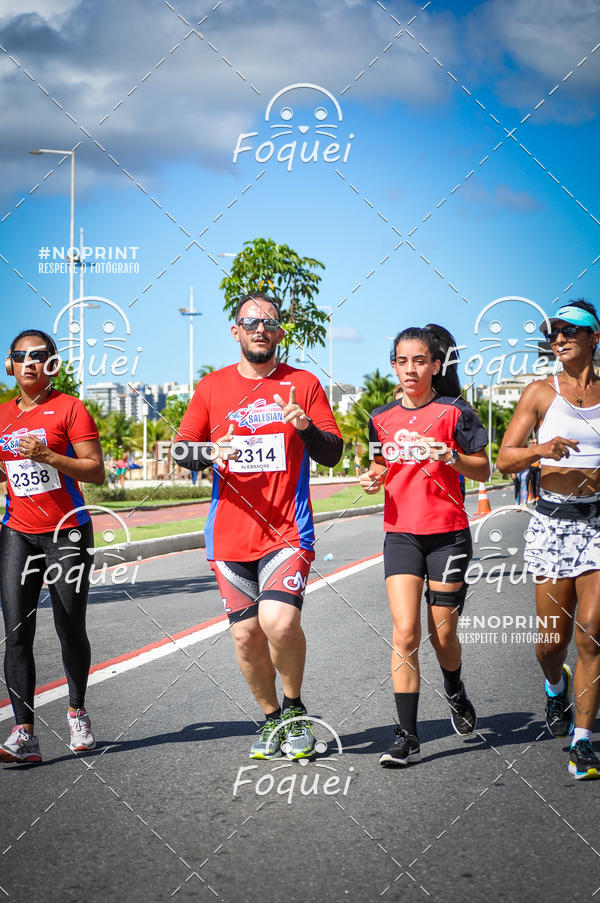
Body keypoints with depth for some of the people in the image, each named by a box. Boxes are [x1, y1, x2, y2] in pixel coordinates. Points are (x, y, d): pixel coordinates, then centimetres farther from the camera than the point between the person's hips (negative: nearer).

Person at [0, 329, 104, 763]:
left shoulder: (69, 408, -4)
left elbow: (96, 471, -10)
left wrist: (46, 455, -21)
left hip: (67, 532, -4)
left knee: (71, 630, 2)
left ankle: (78, 711, 27)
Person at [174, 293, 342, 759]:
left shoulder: (303, 384, 5)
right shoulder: (212, 387, 9)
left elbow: (334, 454, 3)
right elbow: (181, 449, 10)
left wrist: (305, 427, -17)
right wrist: (210, 452, -11)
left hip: (287, 532, -3)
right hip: (230, 536, 3)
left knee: (280, 622, -21)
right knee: (246, 634, 5)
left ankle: (295, 708, 5)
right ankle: (272, 719, 27)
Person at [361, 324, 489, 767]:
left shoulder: (454, 412, -3)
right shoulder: (382, 418, 8)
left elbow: (483, 470, 0)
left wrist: (451, 457, -19)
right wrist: (374, 478, -1)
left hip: (448, 534, -2)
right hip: (401, 534, 2)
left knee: (442, 634, 6)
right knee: (406, 632, -10)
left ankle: (455, 691, 40)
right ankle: (408, 737, -7)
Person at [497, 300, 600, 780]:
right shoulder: (541, 392, 4)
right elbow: (504, 459, 1)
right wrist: (540, 450, -18)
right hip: (552, 520, 0)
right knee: (552, 640, 4)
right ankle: (556, 686, 39)